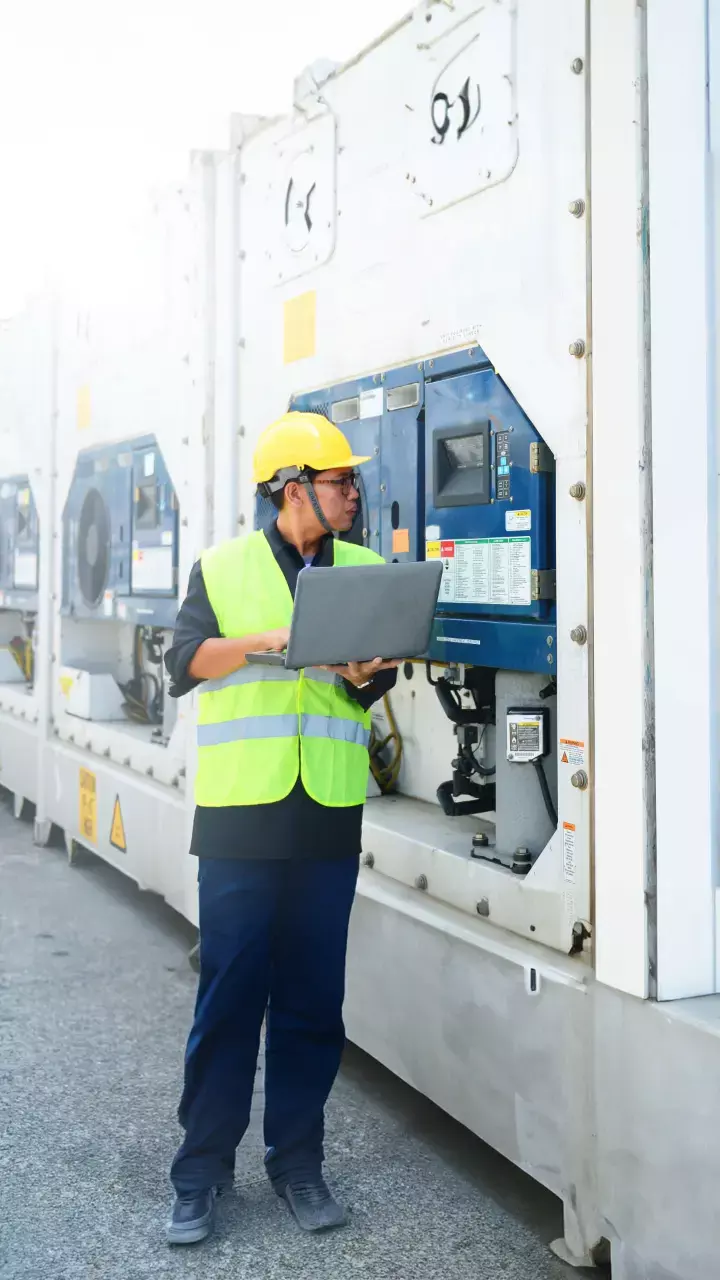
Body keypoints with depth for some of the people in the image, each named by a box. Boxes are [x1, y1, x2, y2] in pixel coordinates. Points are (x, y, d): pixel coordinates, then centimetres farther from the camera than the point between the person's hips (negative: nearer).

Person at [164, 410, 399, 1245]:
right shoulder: (223, 569, 5)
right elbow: (184, 664, -3)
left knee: (313, 997, 8)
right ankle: (202, 1172, 14)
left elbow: (380, 680, 5)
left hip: (329, 816, 3)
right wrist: (267, 639, -17)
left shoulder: (366, 572, 12)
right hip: (240, 810, -2)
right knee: (229, 994, 1)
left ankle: (297, 1162, 21)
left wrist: (362, 673, -17)